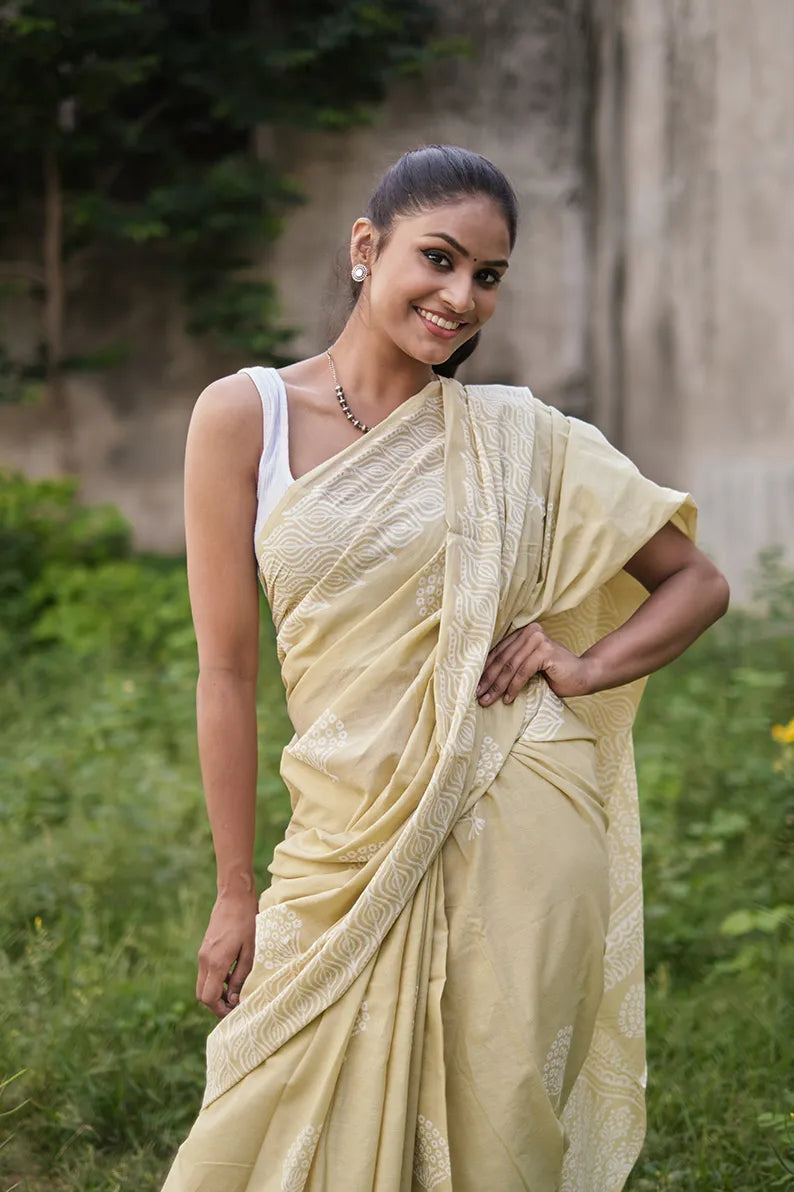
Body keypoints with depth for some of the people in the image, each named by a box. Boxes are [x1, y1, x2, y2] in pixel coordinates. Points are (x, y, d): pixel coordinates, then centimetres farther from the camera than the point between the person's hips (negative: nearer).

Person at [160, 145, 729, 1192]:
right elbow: (227, 669, 1)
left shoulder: (515, 437, 2)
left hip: (513, 830, 0)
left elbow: (697, 582, 12)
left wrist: (586, 667, -6)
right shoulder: (245, 416, 0)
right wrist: (236, 891, 2)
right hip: (346, 843, 1)